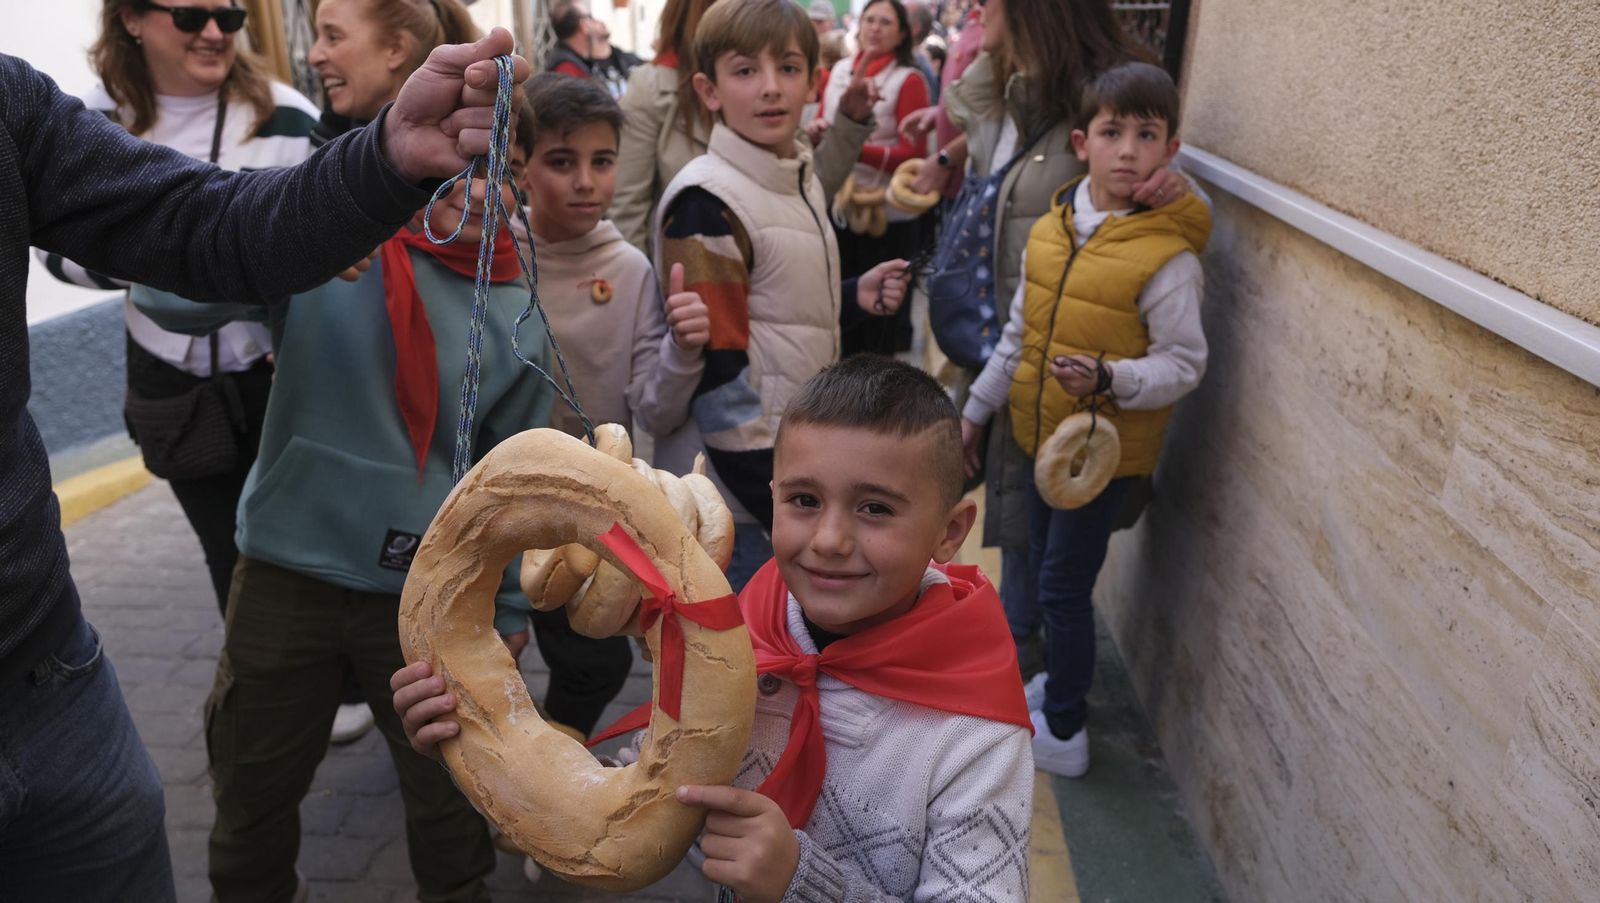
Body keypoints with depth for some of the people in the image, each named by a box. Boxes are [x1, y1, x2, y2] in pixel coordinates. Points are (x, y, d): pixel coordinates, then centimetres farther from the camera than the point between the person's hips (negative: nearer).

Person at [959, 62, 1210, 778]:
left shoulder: (1167, 256, -19)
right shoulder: (1053, 227, 1)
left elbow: (1184, 364, -14)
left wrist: (1108, 378, -32)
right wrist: (976, 409, 15)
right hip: (1043, 434, 7)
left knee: (1064, 585, 2)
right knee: (1044, 568, 20)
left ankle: (1064, 734, 20)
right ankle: (1062, 678, 43)